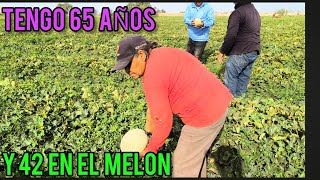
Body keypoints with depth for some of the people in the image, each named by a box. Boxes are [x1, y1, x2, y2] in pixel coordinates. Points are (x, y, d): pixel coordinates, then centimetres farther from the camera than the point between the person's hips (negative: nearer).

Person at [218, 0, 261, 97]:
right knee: (244, 76, 15)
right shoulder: (256, 12, 16)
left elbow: (231, 36, -21)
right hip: (254, 52, 9)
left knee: (231, 76, 1)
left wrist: (222, 52, -12)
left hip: (240, 53, -9)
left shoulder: (238, 12, -15)